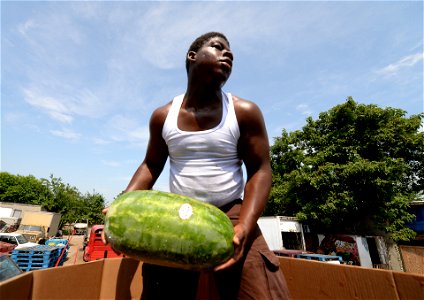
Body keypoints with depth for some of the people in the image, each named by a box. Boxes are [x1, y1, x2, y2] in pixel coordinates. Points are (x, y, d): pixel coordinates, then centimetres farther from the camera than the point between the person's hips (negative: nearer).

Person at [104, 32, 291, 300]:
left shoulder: (245, 112, -3)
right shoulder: (163, 116, 3)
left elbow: (260, 171, -6)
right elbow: (151, 166, 11)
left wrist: (243, 228, -20)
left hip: (231, 213, -1)